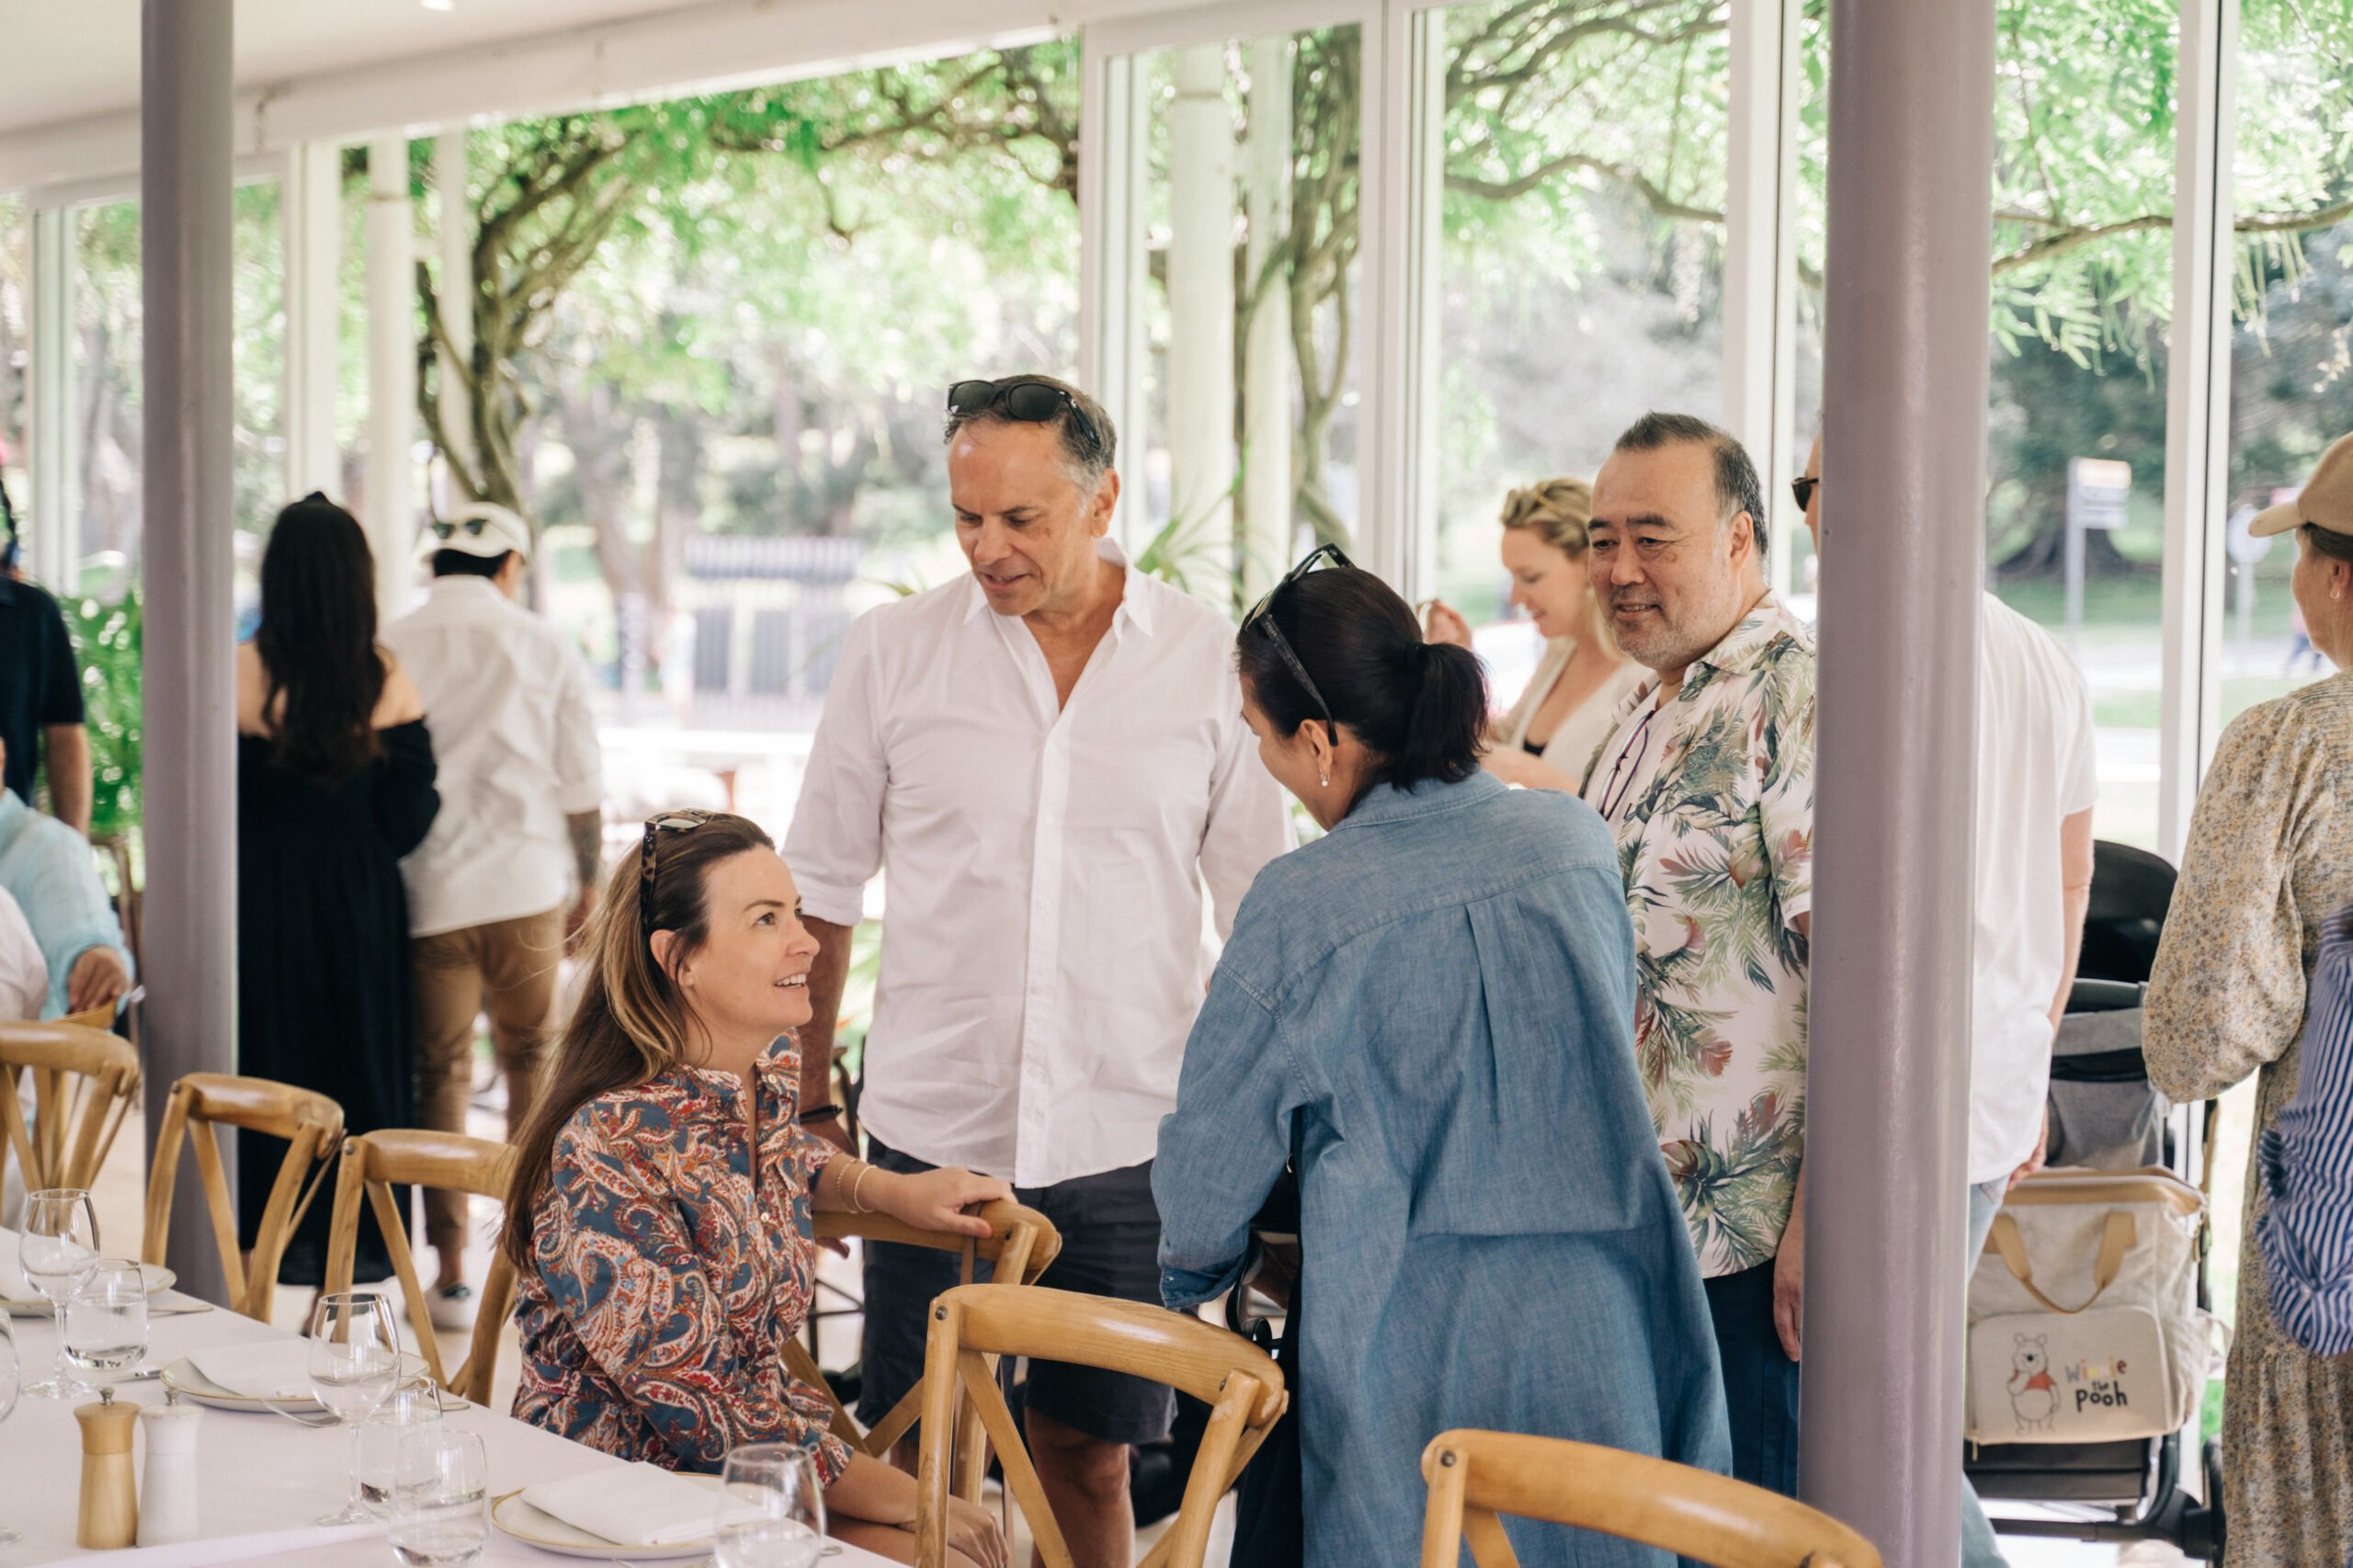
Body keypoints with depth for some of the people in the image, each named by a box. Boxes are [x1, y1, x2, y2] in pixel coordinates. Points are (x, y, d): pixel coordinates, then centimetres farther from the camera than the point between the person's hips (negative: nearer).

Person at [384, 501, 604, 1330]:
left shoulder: (388, 650, -1)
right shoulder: (543, 647, 1)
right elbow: (581, 784, 3)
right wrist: (587, 882, 16)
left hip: (426, 894, 0)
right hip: (526, 887, 0)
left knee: (438, 1074, 6)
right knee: (531, 1059, 16)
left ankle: (451, 1275, 5)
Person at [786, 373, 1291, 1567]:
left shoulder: (1207, 661, 0)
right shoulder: (892, 652, 1)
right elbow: (822, 886, 10)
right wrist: (805, 1090, 9)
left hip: (1127, 1141, 0)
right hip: (934, 1132, 0)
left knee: (1088, 1460, 8)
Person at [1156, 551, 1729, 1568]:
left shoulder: (1300, 909, -12)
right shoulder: (1578, 840, 2)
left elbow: (1211, 1160, -2)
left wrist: (1191, 1277, 20)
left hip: (1417, 1351, -4)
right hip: (1604, 1324, 4)